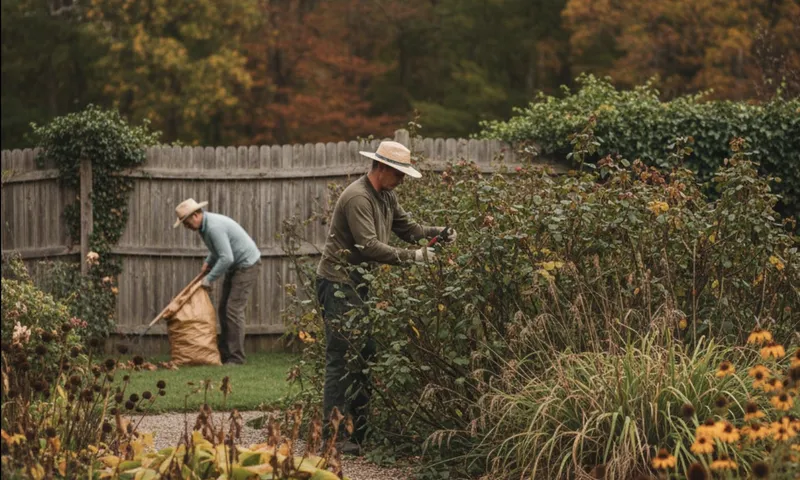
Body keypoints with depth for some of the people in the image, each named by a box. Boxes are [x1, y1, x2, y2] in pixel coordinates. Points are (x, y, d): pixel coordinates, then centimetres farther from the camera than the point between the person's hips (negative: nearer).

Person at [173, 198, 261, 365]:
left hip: (247, 265, -11)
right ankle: (225, 354, 13)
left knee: (234, 309, -13)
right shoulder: (205, 225, 5)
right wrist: (208, 262, 6)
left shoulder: (214, 227, -27)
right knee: (223, 309, 9)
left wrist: (210, 279, -22)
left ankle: (236, 357, -11)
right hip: (235, 266, 11)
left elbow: (226, 258, -30)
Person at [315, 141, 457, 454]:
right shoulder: (358, 198, -20)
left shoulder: (386, 197, 11)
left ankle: (359, 431, 14)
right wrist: (413, 257, -26)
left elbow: (407, 228, 14)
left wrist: (438, 233, -3)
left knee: (365, 355, 10)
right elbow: (370, 246, -26)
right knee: (341, 358, -11)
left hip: (360, 284, 10)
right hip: (339, 283, -10)